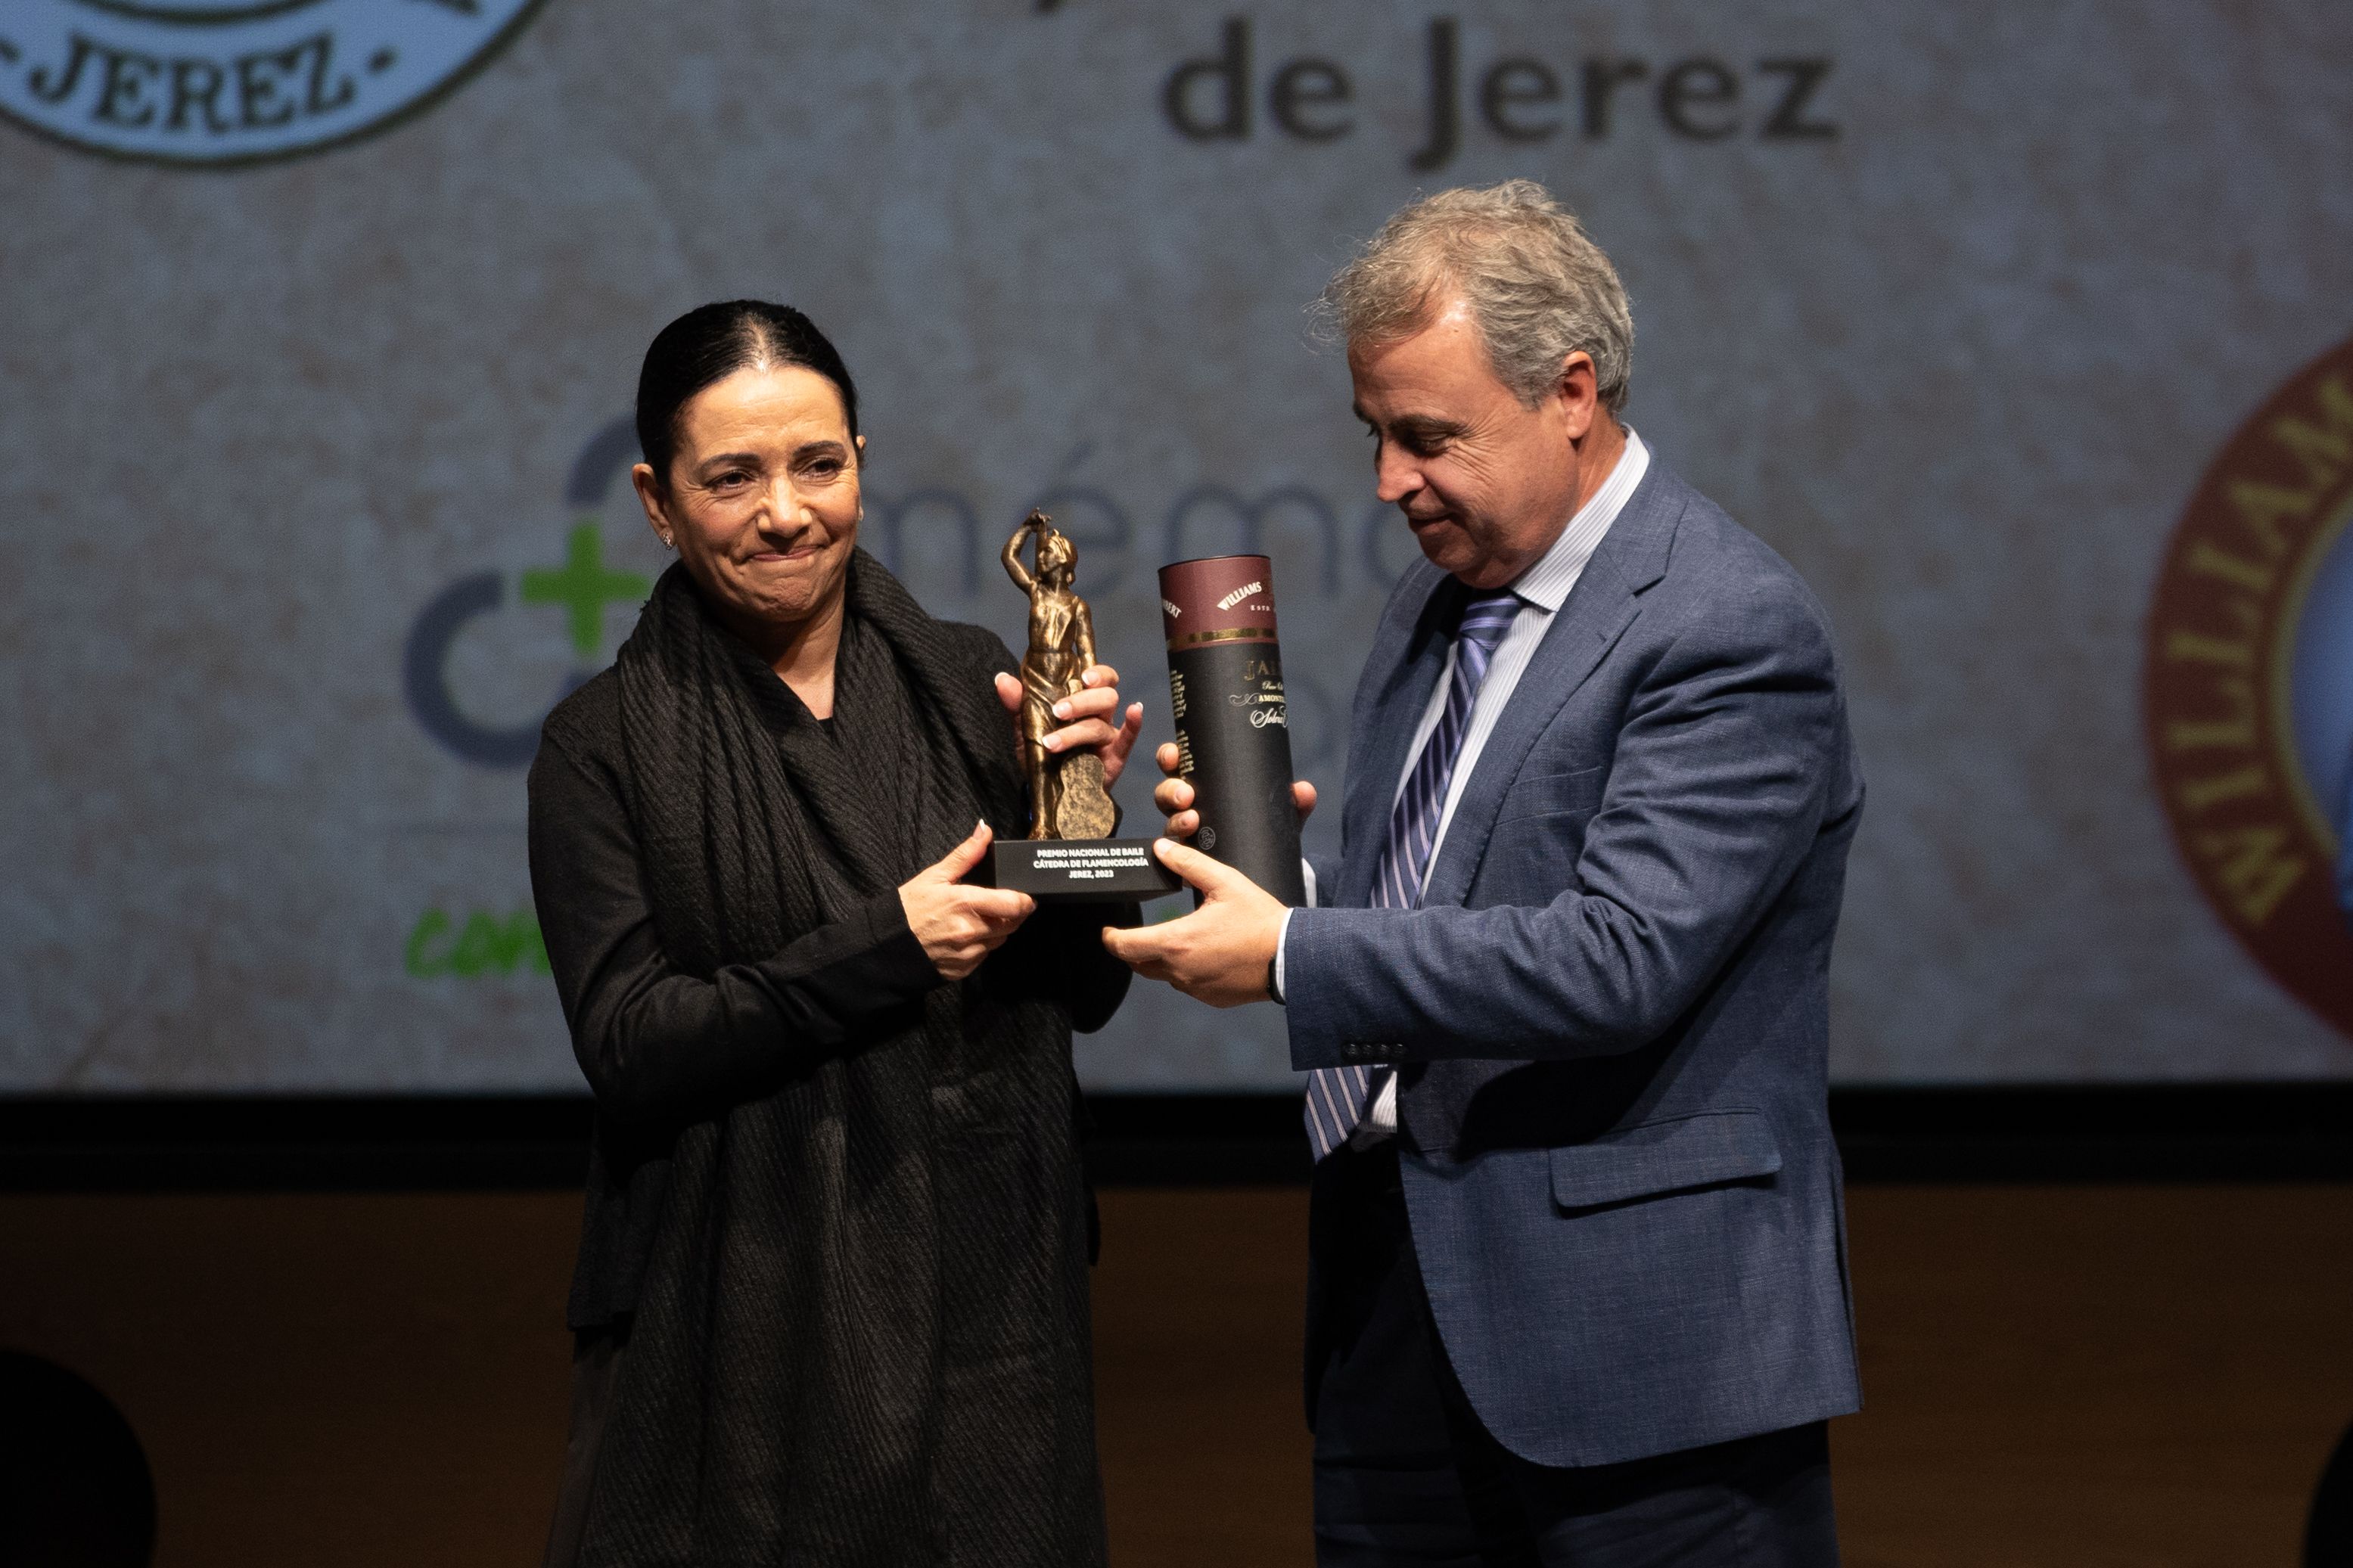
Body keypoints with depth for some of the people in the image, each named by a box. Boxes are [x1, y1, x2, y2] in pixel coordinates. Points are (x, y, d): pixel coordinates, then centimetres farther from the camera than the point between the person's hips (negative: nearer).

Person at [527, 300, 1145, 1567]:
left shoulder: (967, 687, 6)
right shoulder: (606, 746, -2)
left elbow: (1086, 993, 8)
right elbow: (626, 1049, -10)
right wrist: (882, 948, -18)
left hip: (978, 1306, 3)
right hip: (741, 1329, -3)